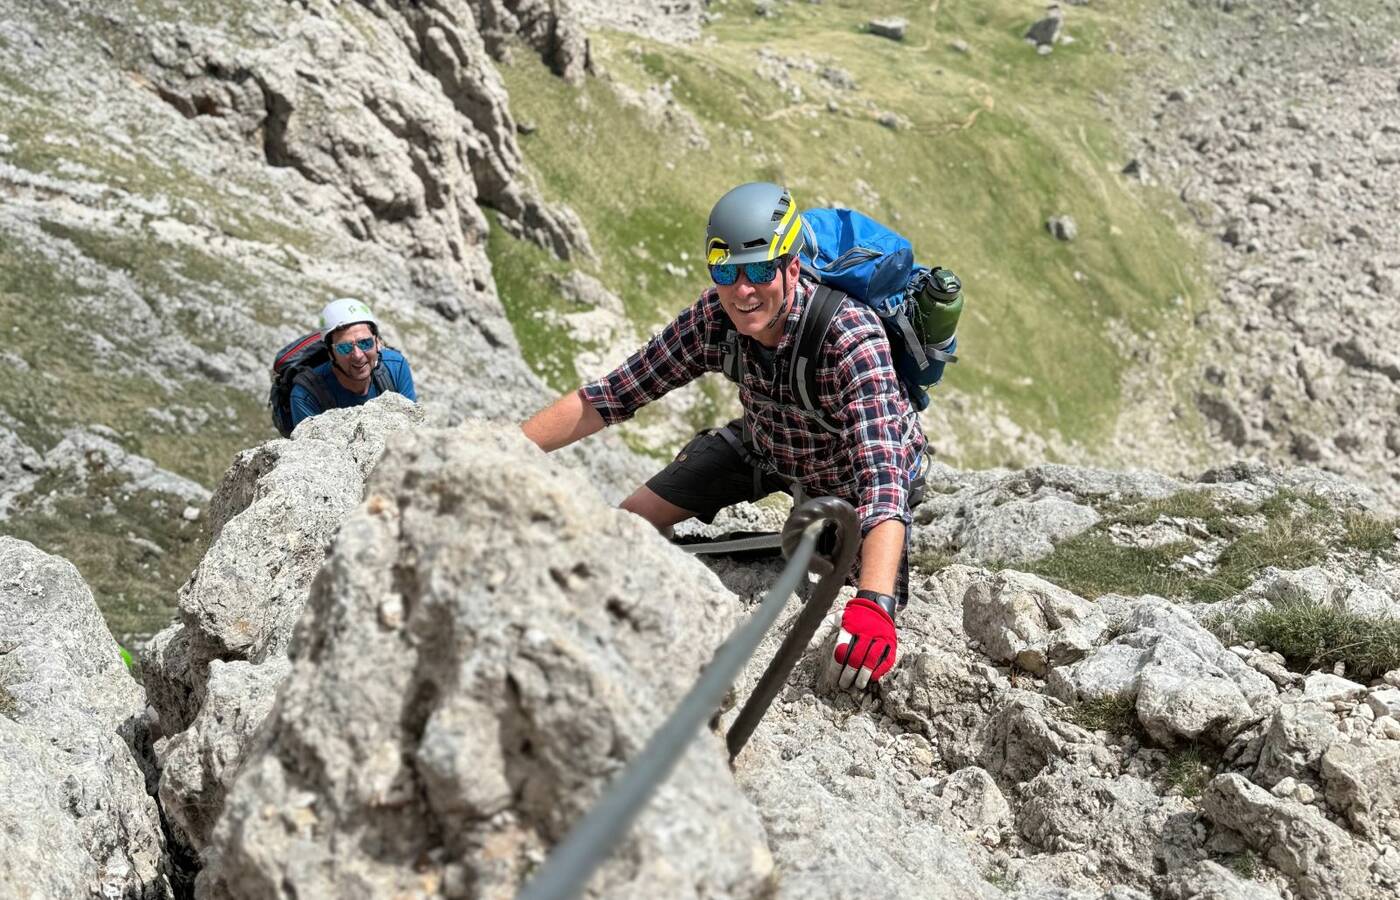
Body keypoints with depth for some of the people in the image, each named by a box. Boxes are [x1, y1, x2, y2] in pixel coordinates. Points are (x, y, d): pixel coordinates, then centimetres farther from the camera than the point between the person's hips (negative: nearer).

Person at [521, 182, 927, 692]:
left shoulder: (852, 339, -41)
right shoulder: (715, 317, -27)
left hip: (849, 472, -3)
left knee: (875, 640, -8)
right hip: (765, 445, 4)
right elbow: (611, 395, -23)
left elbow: (881, 473, -50)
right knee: (634, 518, -6)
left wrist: (874, 605, -64)